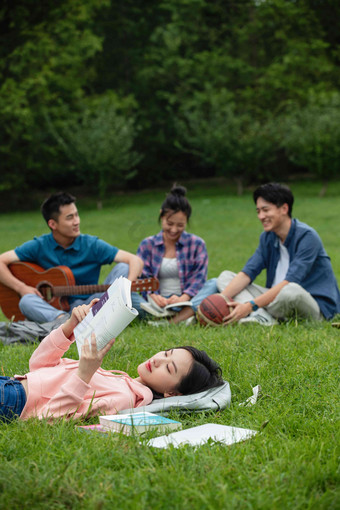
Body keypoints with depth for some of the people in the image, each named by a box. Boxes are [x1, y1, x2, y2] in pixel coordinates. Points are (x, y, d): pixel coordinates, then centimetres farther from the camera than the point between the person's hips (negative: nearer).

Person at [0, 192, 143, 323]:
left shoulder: (92, 245, -2)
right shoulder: (39, 246, 0)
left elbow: (135, 261, -8)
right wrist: (21, 287, -15)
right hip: (52, 309, 0)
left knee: (122, 268, -19)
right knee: (26, 301, -31)